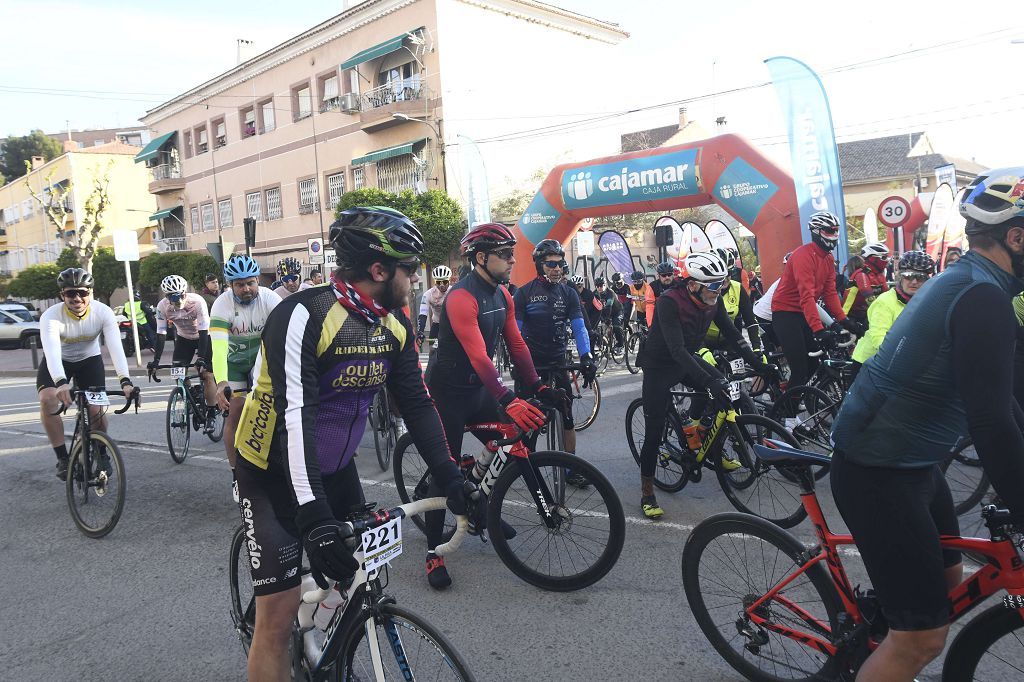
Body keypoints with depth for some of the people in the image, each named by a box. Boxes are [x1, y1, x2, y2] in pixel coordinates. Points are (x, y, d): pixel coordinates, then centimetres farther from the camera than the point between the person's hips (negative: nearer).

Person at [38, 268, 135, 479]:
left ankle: (102, 454, 14)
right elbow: (52, 351, -44)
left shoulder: (103, 312, -25)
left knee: (96, 409, -14)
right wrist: (61, 382, -62)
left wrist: (125, 380, -50)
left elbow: (115, 347, -35)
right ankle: (62, 458, -11)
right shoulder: (51, 316, -30)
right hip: (57, 363, -1)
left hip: (89, 360, 1)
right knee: (48, 399, -26)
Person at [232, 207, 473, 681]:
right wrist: (314, 517, -40)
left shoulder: (395, 325, -5)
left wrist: (449, 477, -10)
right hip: (275, 475, -6)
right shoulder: (304, 315, -27)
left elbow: (416, 403, -2)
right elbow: (294, 415, -34)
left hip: (335, 470, 7)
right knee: (280, 614, -7)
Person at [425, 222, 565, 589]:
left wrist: (538, 387, -5)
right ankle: (433, 551, 7)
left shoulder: (503, 295, 4)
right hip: (448, 392, -8)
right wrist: (509, 401, -41)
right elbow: (478, 356, -33)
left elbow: (516, 345, 4)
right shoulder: (461, 297, -24)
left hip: (479, 389, 8)